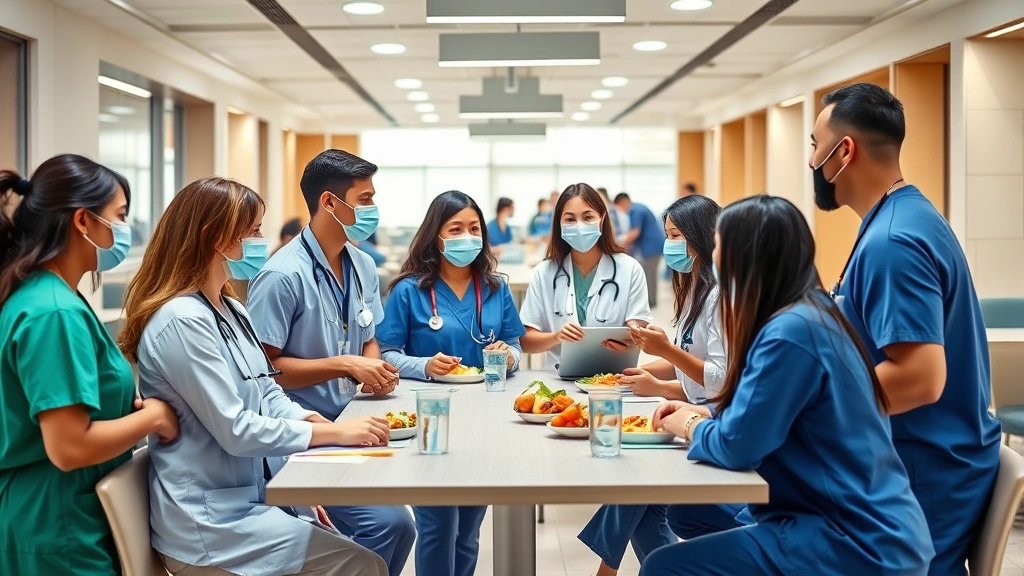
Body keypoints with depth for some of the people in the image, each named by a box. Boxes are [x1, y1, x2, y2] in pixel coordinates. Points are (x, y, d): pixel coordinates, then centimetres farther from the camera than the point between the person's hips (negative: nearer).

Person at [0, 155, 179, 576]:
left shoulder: (35, 294, 8)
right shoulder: (56, 312, -22)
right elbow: (69, 447, -27)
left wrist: (134, 404, 4)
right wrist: (154, 416, -13)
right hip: (58, 534, -9)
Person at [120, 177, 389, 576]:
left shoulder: (232, 312, 10)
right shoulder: (182, 321, -20)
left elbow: (267, 394, 12)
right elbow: (235, 430, -22)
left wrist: (315, 421, -8)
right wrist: (335, 432, -18)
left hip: (251, 498, 9)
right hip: (210, 524, -9)